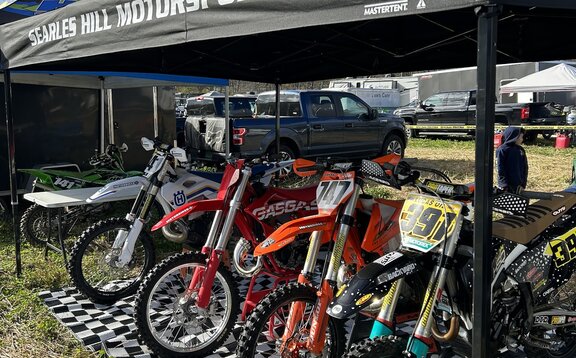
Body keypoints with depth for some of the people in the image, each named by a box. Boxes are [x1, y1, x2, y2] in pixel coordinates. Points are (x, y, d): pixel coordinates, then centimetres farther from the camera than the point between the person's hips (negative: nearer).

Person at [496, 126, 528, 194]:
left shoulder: (520, 150, 8)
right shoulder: (502, 150, -10)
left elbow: (525, 168, 10)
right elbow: (500, 170, -12)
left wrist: (523, 183, 0)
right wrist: (504, 185, -17)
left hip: (518, 186, 6)